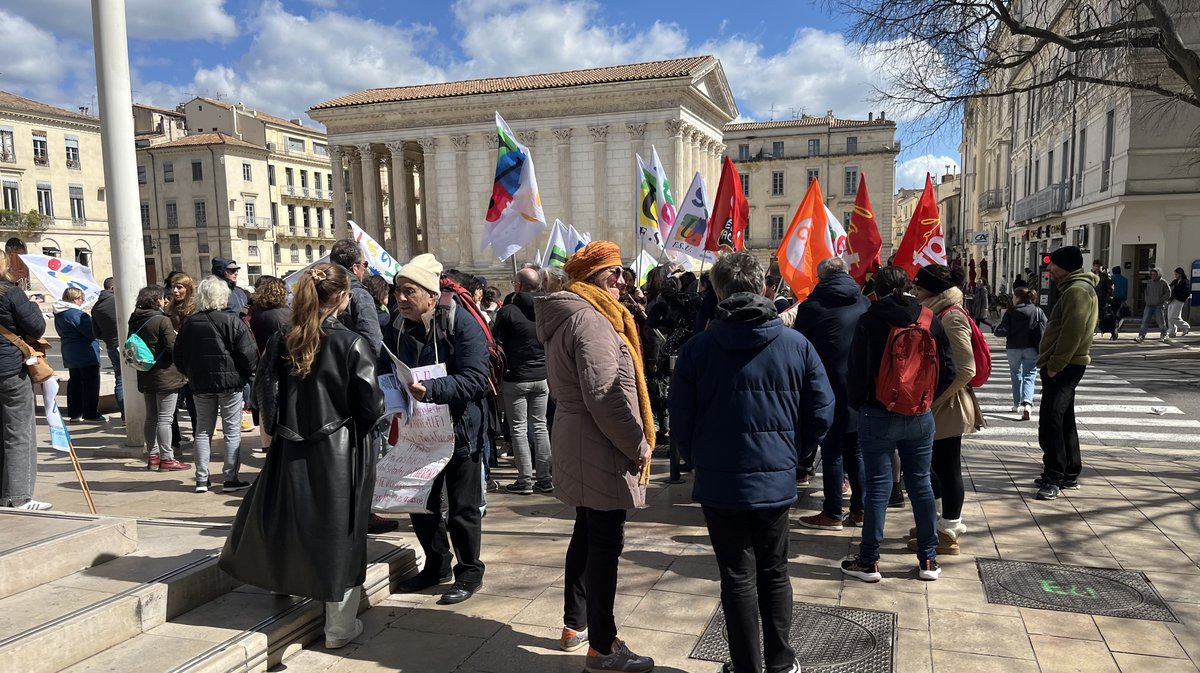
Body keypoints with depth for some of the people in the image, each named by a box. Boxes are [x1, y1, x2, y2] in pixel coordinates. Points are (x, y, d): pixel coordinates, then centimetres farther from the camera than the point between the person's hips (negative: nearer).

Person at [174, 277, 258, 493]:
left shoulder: (189, 323, 3)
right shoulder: (232, 321, -11)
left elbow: (179, 357, 9)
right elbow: (247, 354, -14)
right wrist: (248, 373, 3)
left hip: (200, 384, 4)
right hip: (230, 381, -4)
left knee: (203, 430, 13)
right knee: (232, 431, 3)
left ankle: (202, 479, 14)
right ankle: (230, 479, 4)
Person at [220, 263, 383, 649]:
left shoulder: (281, 342, -2)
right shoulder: (351, 344, -15)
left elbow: (263, 396, 1)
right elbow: (371, 406, -15)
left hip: (291, 452, 4)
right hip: (339, 454, -4)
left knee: (288, 526, 24)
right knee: (340, 536, 8)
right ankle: (340, 627, 19)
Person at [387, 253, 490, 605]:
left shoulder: (461, 324, -18)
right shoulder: (397, 326, 2)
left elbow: (474, 380, -26)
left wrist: (430, 389, -38)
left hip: (459, 429, -6)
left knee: (463, 508, 5)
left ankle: (469, 572, 24)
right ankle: (436, 566, 36)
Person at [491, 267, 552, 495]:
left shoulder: (508, 311, -13)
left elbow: (496, 342, -9)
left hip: (516, 378, -4)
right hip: (542, 377, 4)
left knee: (519, 429, 4)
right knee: (540, 427, 11)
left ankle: (525, 480, 5)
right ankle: (544, 478, 14)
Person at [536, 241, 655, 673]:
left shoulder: (568, 316, 15)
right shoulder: (590, 319, -19)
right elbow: (604, 396, -26)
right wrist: (638, 444, -15)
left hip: (578, 443, 11)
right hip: (600, 449, -11)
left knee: (587, 535, 20)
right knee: (605, 544, -3)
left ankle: (575, 625, 32)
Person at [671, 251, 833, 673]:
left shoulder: (698, 348, -10)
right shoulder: (796, 344, -6)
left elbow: (681, 422, -5)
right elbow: (822, 413, -2)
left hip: (719, 482, -2)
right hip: (776, 480, 2)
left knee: (738, 579, 11)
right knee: (774, 573, 20)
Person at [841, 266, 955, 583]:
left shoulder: (869, 320, -9)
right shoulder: (930, 319, 1)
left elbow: (857, 370, -9)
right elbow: (947, 370, 3)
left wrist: (858, 403, 7)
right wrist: (927, 398, 15)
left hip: (878, 416, -3)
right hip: (920, 417, 3)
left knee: (877, 486, 3)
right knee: (921, 484, 12)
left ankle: (868, 562, 10)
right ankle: (928, 560, 20)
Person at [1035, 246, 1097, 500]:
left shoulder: (1077, 290, -15)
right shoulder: (1073, 288, 19)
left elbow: (1072, 333, -23)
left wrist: (1054, 365, -21)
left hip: (1063, 368, -11)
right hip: (1063, 366, 11)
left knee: (1050, 421, -12)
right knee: (1063, 420, 15)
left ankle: (1054, 478, -9)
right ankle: (1070, 474, 24)